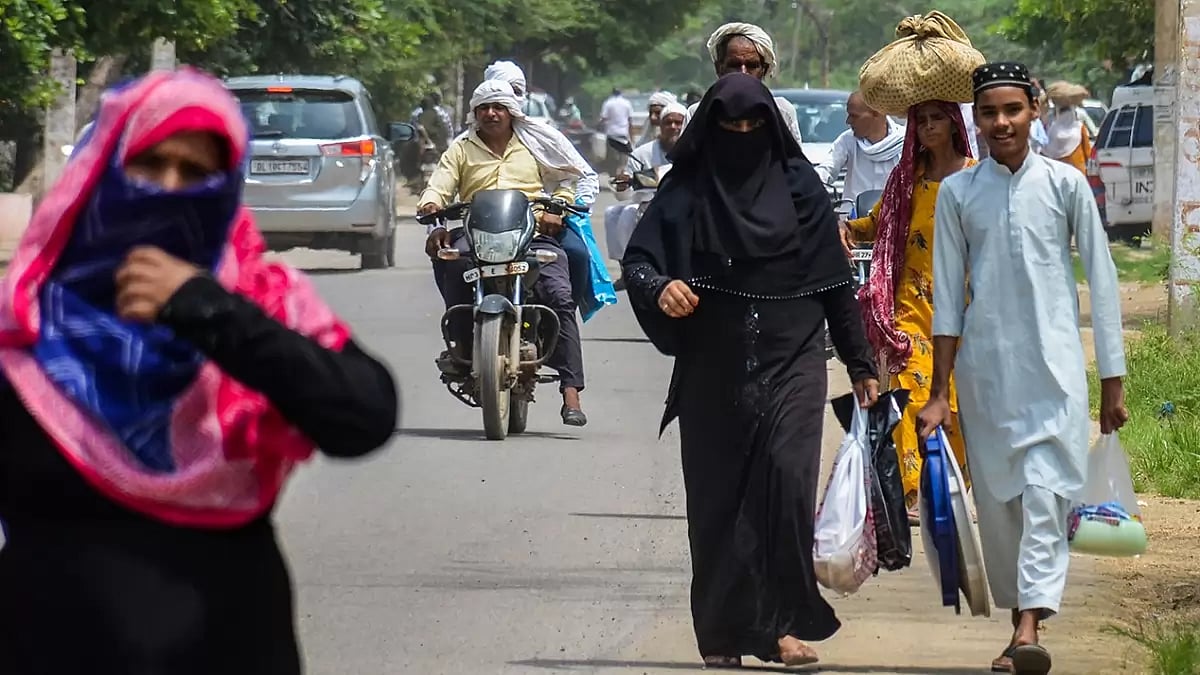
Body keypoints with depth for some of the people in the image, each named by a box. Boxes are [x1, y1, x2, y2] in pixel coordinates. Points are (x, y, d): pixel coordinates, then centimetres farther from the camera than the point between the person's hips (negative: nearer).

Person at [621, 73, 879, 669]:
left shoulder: (797, 184, 5)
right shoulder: (686, 190, 4)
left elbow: (835, 281, 8)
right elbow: (637, 260, -2)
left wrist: (860, 363, 8)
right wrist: (659, 288, -25)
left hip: (790, 363, -1)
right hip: (712, 370, 1)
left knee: (788, 477, -17)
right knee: (718, 498, 2)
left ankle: (785, 621, -16)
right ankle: (722, 635, 8)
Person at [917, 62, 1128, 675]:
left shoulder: (1065, 184, 1)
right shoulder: (957, 193, 5)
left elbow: (1101, 281, 4)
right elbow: (947, 295, 7)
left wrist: (1113, 382, 2)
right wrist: (938, 392, 5)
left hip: (1053, 365, -2)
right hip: (984, 366, 2)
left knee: (1045, 493, -14)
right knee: (996, 497, 6)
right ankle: (1017, 614, 19)